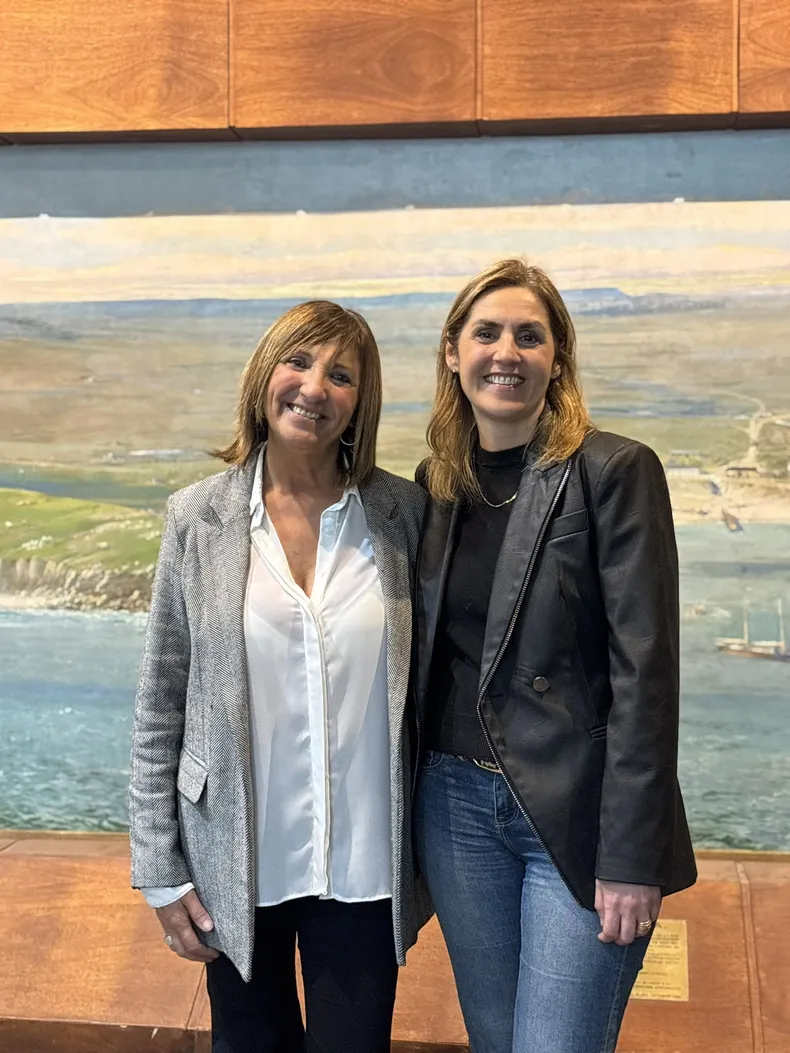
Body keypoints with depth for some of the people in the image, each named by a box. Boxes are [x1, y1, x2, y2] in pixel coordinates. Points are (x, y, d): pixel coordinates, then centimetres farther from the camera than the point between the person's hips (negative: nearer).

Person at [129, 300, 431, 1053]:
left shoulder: (402, 512, -4)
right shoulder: (199, 518, -5)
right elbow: (160, 707, -2)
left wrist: (427, 852, 4)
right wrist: (161, 872, -2)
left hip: (364, 868, 0)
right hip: (239, 866, 0)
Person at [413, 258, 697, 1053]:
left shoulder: (615, 471, -10)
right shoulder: (436, 482, 6)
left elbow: (645, 672, -14)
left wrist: (632, 858, -15)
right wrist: (412, 802, 12)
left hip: (576, 814, -5)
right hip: (456, 803, 5)